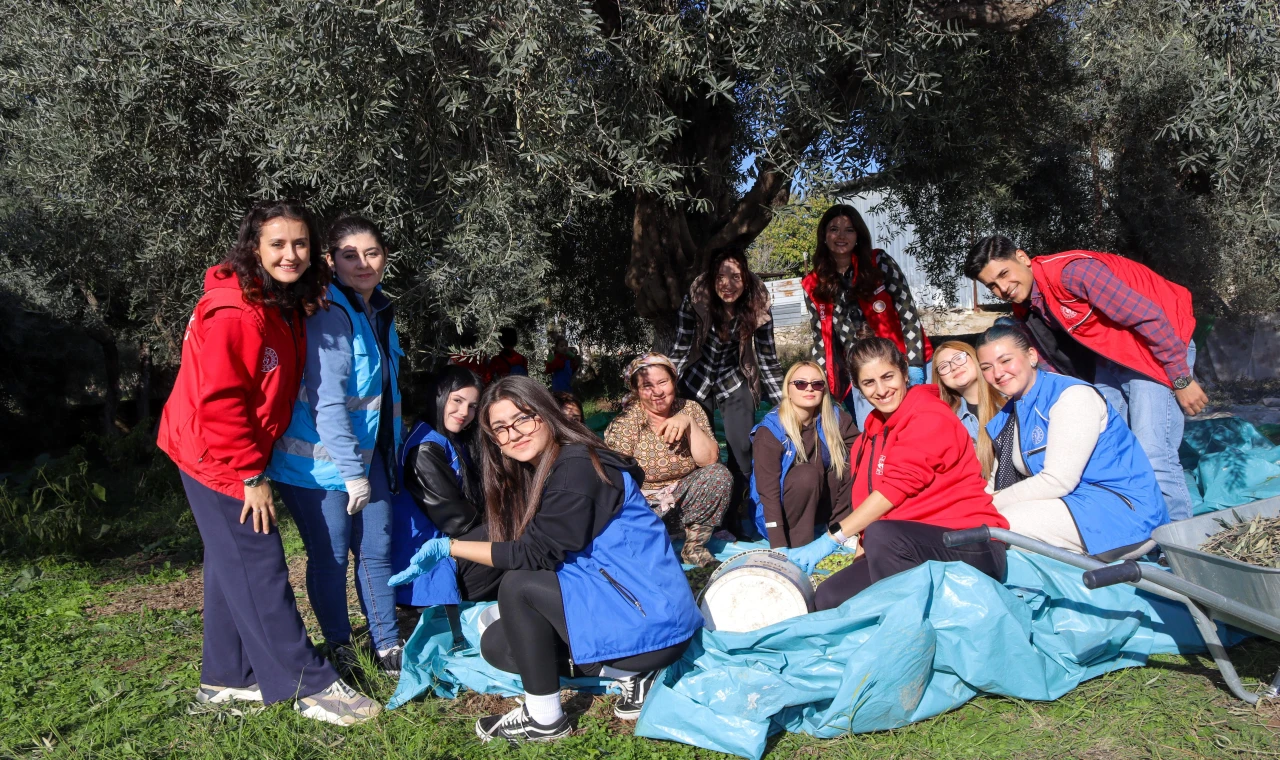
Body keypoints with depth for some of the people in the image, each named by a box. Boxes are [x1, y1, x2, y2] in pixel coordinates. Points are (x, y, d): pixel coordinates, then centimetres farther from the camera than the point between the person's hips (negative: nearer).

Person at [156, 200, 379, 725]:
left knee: (233, 565, 17)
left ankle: (226, 678, 30)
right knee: (260, 569, -5)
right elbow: (218, 401, -24)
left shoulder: (286, 304, 5)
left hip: (243, 456, 10)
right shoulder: (235, 311, -23)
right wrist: (251, 475, -20)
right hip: (217, 458, -10)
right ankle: (311, 687, 2)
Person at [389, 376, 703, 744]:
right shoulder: (534, 473, 10)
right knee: (496, 644, 9)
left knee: (518, 585, -19)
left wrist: (447, 547, -16)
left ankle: (544, 718, -4)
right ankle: (628, 673, 8)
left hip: (652, 621, -10)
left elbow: (535, 553, -20)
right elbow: (540, 557, 11)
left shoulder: (577, 468, -19)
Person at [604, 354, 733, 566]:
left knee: (720, 474, -20)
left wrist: (689, 423, -24)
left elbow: (710, 460, -12)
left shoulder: (690, 410, -2)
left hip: (683, 498, 4)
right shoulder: (624, 423, -11)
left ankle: (695, 547, -7)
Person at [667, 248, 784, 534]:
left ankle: (731, 517, 10)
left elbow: (768, 359, -10)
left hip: (735, 382, 1)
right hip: (697, 380, -1)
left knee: (742, 450, -8)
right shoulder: (696, 300, -24)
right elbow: (680, 350, -19)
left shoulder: (757, 307, -19)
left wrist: (784, 403, -9)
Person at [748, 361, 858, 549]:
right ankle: (799, 548, -22)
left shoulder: (835, 419, -6)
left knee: (850, 462, -15)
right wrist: (779, 546, -32)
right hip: (780, 515, -4)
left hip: (821, 507, 4)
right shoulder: (770, 431, -19)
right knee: (807, 474, -31)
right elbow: (767, 490, -25)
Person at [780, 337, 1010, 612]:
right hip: (912, 547, 7)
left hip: (974, 546, -7)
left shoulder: (929, 417, -7)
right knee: (829, 597, -11)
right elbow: (866, 502, 13)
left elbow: (896, 488, -17)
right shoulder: (874, 430, 18)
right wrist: (861, 550, -5)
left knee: (880, 535, -35)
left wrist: (833, 537, -19)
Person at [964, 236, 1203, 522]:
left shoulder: (1073, 271, -27)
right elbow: (1055, 365, 11)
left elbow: (1150, 316, -25)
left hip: (1161, 345, -8)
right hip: (1109, 357, 9)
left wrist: (1182, 379, -21)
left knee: (1153, 456, -16)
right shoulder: (1026, 311, 0)